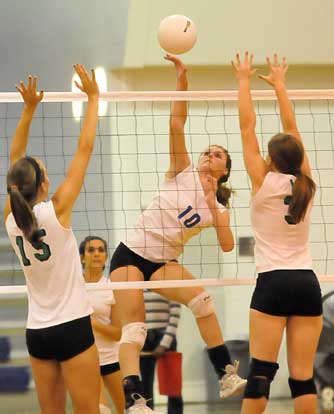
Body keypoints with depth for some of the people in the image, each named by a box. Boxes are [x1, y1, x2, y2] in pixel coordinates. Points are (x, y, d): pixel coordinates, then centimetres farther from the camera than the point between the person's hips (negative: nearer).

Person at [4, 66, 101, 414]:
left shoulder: (11, 219, 1)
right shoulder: (56, 210, -12)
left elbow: (15, 163, 13)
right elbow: (84, 149, -9)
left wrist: (29, 109, 14)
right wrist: (93, 98, -2)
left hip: (36, 331, 6)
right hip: (71, 327, -6)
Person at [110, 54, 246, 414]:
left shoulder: (219, 207, 7)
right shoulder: (183, 172, 1)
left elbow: (227, 245, -10)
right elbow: (177, 121, -10)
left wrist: (212, 206, -16)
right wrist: (181, 78, -20)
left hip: (162, 263, 2)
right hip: (130, 253, -2)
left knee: (200, 298, -23)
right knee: (134, 327, -16)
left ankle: (227, 377, -16)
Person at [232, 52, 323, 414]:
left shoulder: (264, 183, -4)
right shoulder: (305, 186, 6)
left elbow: (247, 126, 1)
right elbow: (291, 127, 16)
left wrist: (244, 81, 10)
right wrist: (279, 84, 25)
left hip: (273, 284, -4)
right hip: (307, 283, 4)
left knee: (261, 373, -5)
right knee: (303, 377, 0)